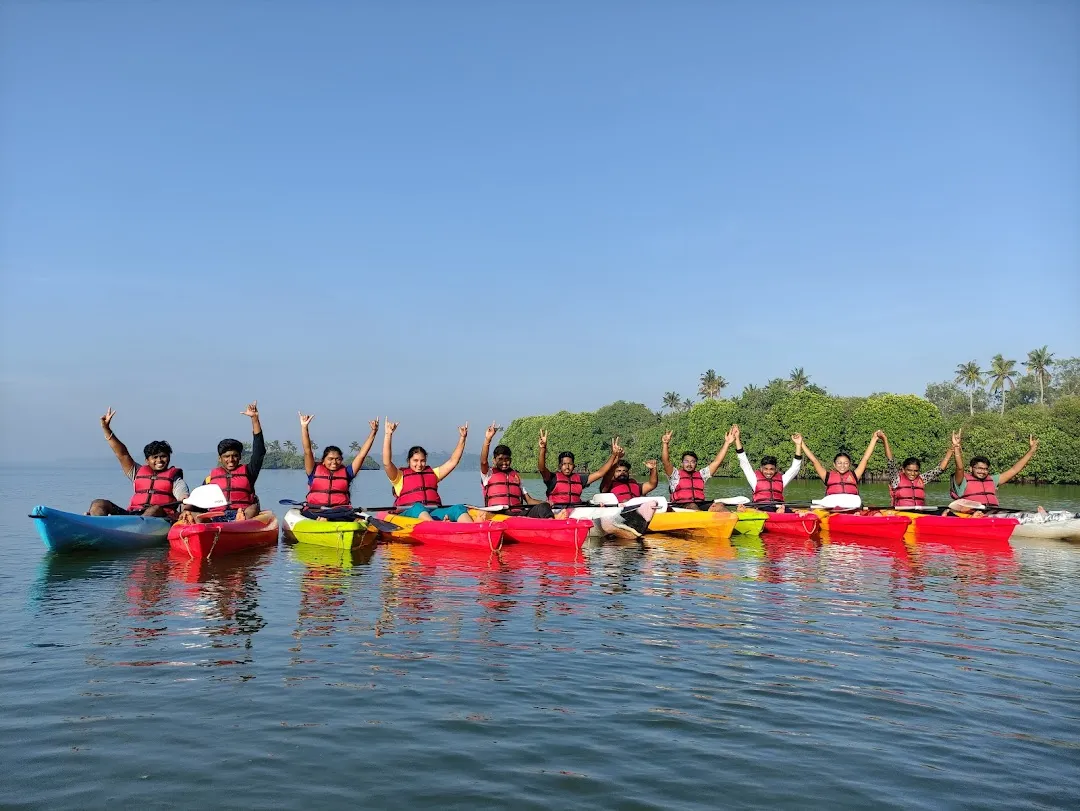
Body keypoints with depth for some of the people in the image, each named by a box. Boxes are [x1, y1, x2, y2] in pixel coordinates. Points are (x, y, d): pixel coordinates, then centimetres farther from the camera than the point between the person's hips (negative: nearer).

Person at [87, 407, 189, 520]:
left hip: (160, 518, -5)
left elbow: (185, 499, -1)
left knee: (156, 508, -38)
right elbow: (122, 454, 20)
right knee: (98, 504, -9)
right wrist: (106, 429, 12)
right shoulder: (138, 473, 28)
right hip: (131, 515, 5)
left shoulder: (174, 477, 16)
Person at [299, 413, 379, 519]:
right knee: (322, 520, -38)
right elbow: (307, 451, 4)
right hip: (315, 511, -1)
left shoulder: (346, 472, 17)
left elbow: (362, 454, 14)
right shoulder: (315, 471, 14)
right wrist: (304, 427, -6)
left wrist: (373, 432, 8)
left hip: (341, 512, 1)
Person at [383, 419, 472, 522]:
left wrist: (462, 438, 20)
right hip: (409, 513, -4)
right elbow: (387, 463, -1)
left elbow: (453, 461, 27)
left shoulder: (432, 473, 29)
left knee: (459, 508, -24)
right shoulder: (400, 476, 15)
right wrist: (388, 435, -8)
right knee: (417, 507, -40)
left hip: (434, 513, 4)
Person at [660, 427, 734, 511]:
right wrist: (665, 444, -18)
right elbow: (665, 461, -2)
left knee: (719, 506, -23)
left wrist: (727, 443, 14)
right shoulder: (676, 475, 15)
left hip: (700, 506, 4)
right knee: (692, 506, -37)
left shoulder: (701, 474, 26)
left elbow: (716, 461, 22)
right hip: (681, 507, -4)